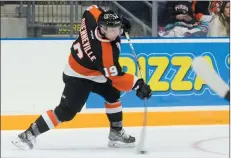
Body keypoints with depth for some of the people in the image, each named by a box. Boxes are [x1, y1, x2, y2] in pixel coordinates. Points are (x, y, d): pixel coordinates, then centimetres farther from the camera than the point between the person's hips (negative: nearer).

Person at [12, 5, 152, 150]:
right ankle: (29, 134, -10)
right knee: (66, 111, -14)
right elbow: (116, 78, -30)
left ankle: (116, 133, 23)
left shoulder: (94, 20, -19)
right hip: (78, 77, -10)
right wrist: (137, 84, -32)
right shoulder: (105, 52, -37)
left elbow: (92, 9, 5)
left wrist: (119, 23, 8)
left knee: (113, 94, 13)